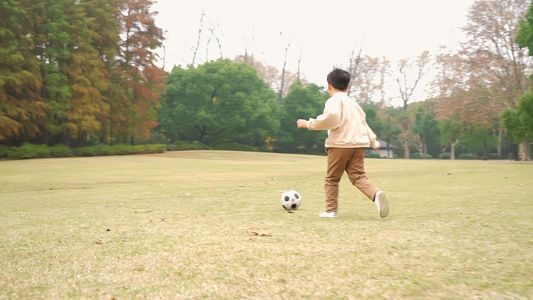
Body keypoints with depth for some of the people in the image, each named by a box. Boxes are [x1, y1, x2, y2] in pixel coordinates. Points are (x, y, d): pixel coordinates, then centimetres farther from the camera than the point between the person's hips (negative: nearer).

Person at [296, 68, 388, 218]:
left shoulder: (334, 101, -1)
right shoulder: (353, 103, 23)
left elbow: (331, 118, -20)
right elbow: (363, 122, 30)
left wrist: (309, 124, -12)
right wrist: (373, 141, 38)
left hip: (340, 145, -6)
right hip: (359, 144, 6)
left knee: (332, 178, 7)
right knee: (358, 176, 3)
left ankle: (331, 210, 8)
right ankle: (376, 194, -23)